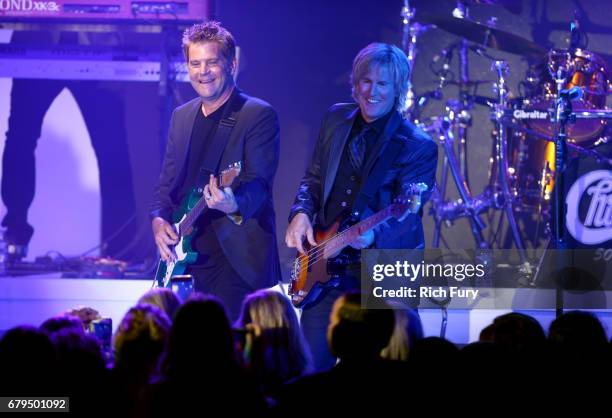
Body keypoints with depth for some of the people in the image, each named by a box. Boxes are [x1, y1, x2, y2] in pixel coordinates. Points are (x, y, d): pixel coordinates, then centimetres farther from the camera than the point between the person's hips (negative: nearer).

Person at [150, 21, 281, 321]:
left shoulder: (259, 115, -7)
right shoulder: (181, 116, 15)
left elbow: (259, 182, -17)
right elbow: (167, 182, 19)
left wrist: (235, 204, -38)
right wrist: (159, 219, -1)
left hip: (236, 259, -7)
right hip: (188, 258, 7)